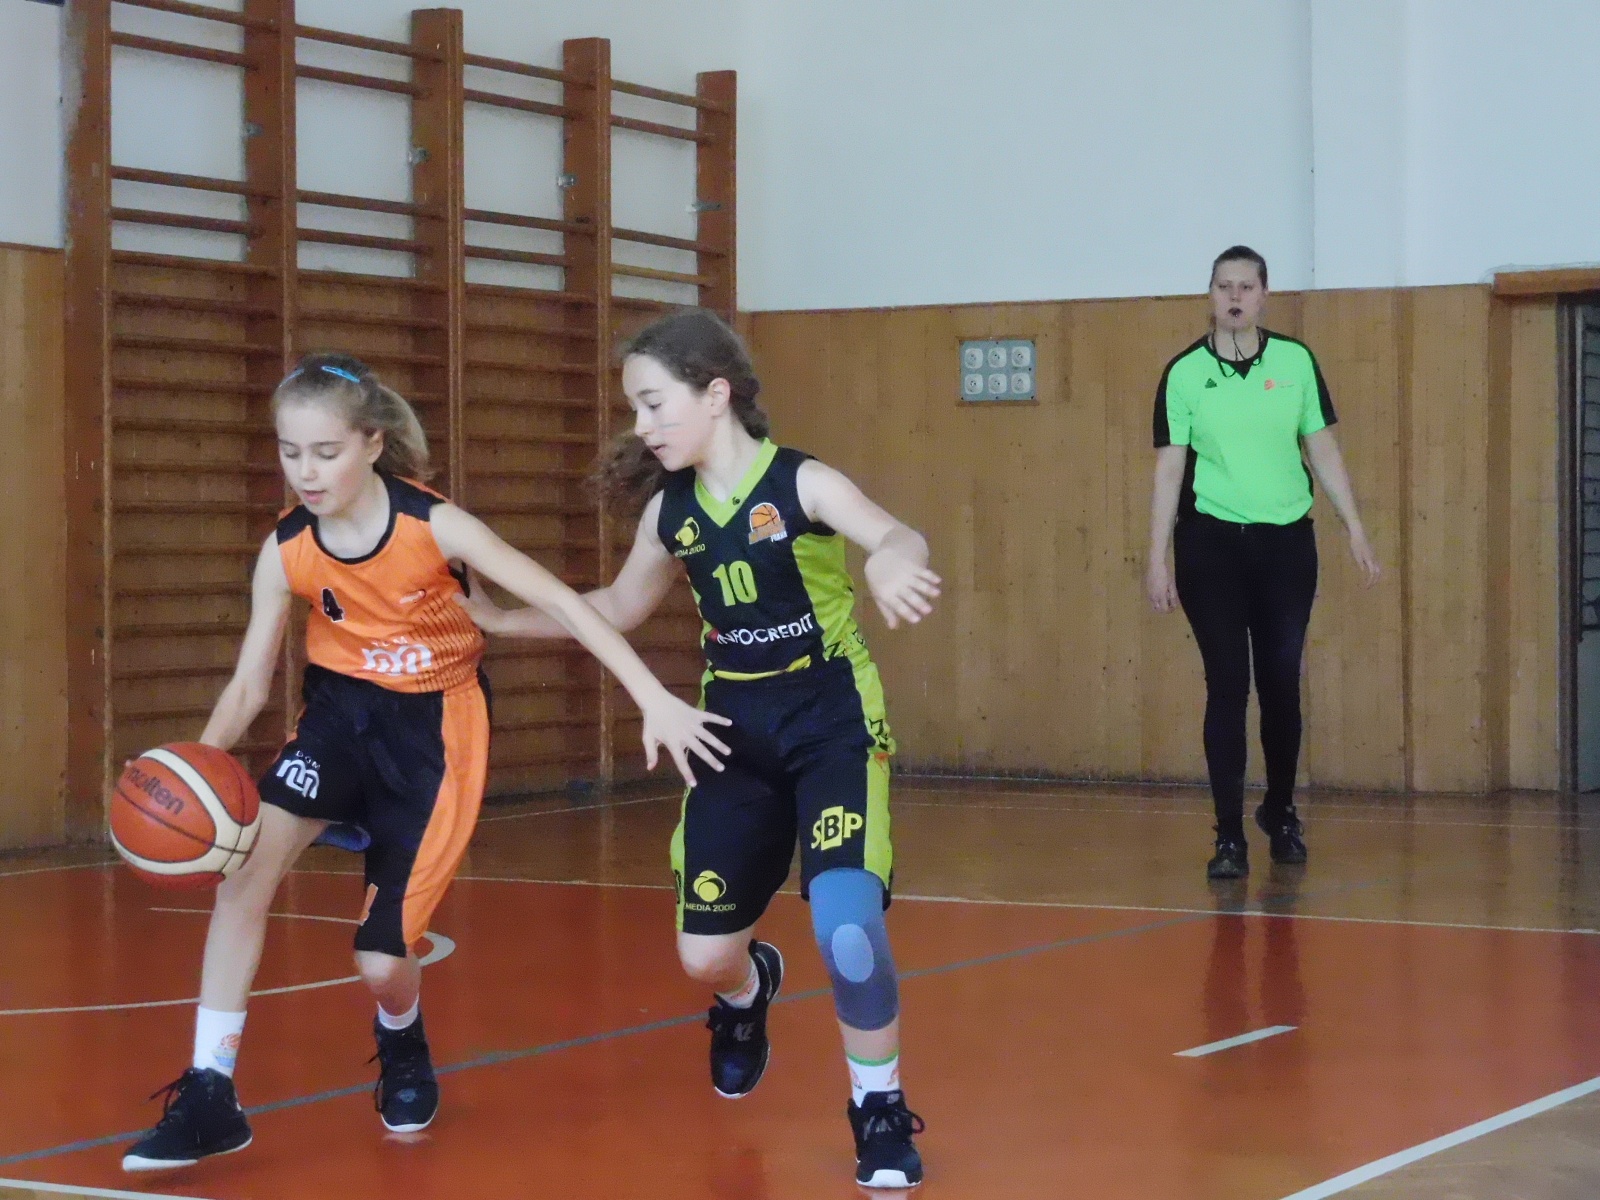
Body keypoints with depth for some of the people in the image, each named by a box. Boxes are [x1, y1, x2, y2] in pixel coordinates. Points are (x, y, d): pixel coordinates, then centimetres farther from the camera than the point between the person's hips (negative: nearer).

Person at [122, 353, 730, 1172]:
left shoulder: (433, 525, -21)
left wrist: (654, 699, -25)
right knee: (244, 858, -25)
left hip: (432, 727, -3)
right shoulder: (285, 551, -12)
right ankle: (209, 1093, -15)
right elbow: (250, 681, -8)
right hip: (342, 711, 3)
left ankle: (402, 1047, 34)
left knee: (379, 963, -6)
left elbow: (560, 603, -20)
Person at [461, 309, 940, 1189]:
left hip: (832, 725, -5)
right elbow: (621, 607, 18)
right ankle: (749, 993, 45)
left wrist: (891, 562, -61)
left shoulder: (802, 483, -16)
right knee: (703, 955, 4)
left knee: (845, 925, -23)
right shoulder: (669, 509, 0)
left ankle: (879, 1108, 3)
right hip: (735, 733, 5)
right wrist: (499, 621, 12)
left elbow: (896, 537, -36)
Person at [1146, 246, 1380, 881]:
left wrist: (1355, 527, 4)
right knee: (1228, 684, -3)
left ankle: (1280, 812, 28)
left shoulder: (1296, 361, 2)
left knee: (1282, 681, 6)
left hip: (1286, 541, 2)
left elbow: (1323, 448, 8)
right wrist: (1157, 557, -6)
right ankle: (1229, 835, 2)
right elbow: (1169, 468, -2)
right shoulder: (1184, 372, -3)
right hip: (1211, 543, -2)